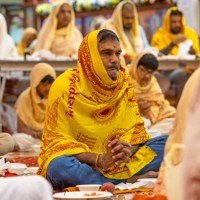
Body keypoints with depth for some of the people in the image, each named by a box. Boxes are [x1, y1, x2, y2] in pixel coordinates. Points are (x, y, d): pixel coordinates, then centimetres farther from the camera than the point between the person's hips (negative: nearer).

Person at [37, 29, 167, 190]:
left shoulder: (124, 81, 0)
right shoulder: (66, 86, -13)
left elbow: (135, 127, 2)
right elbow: (57, 141, -14)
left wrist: (128, 149, -23)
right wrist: (100, 160, -29)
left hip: (119, 163, 4)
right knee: (59, 166, -38)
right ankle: (136, 177, -26)